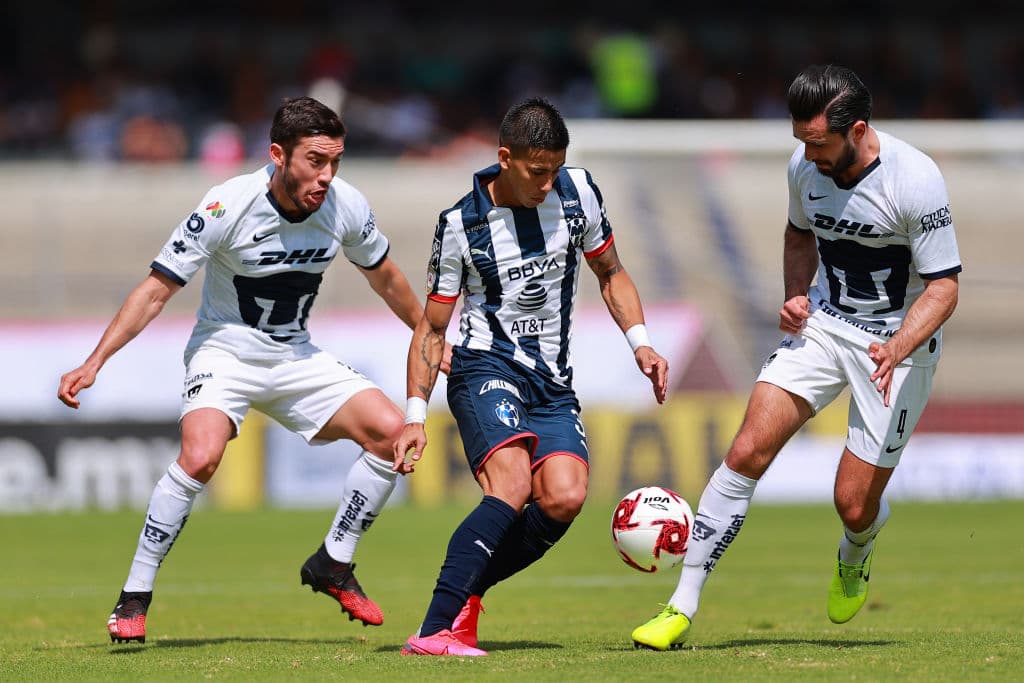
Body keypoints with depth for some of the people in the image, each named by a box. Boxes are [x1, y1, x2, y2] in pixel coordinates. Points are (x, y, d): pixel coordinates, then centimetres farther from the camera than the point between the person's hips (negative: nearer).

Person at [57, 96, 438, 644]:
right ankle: (134, 598, -17)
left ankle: (332, 566, 6)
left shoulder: (347, 207, -11)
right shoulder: (227, 207, -24)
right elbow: (156, 291, -17)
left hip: (297, 359, 5)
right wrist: (93, 364, -23)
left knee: (390, 431, -13)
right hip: (225, 349, -5)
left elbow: (384, 278, 11)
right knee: (201, 455, -31)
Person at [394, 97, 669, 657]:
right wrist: (415, 415, -4)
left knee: (564, 497, -21)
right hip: (486, 366, -4)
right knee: (513, 486, -30)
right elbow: (432, 327, 3)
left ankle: (465, 595, -4)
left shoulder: (576, 192, 2)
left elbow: (609, 273, 18)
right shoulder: (461, 225, -6)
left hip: (553, 380, 4)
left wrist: (639, 341, 2)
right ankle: (436, 630, -33)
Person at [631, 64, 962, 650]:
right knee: (747, 452, -14)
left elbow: (943, 287, -17)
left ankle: (855, 557, 36)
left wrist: (897, 348, -33)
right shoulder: (805, 165, -5)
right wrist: (797, 294, -1)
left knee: (854, 505, -5)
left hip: (901, 342, -4)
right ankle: (683, 609, -11)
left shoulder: (915, 180, -23)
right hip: (825, 324, 4)